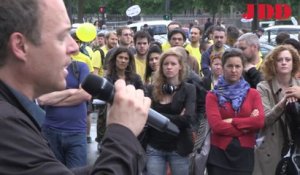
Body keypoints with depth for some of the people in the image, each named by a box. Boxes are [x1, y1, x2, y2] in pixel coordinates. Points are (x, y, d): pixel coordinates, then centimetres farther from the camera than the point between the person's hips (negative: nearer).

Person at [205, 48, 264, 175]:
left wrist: (231, 121, -11)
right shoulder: (213, 95, 1)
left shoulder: (253, 94, 8)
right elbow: (216, 125, -12)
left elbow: (260, 121, -7)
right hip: (219, 153, -2)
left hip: (245, 153, 2)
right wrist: (246, 128, -10)